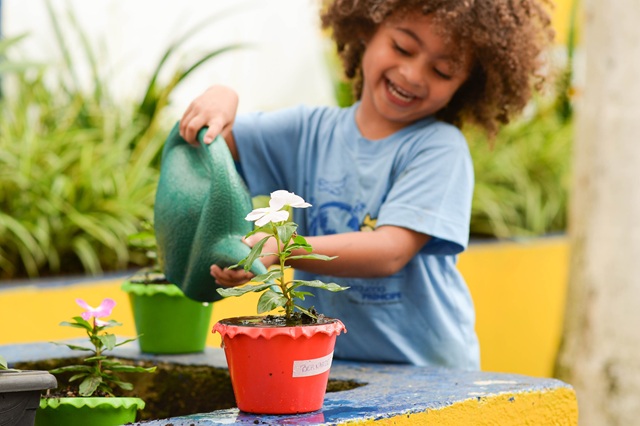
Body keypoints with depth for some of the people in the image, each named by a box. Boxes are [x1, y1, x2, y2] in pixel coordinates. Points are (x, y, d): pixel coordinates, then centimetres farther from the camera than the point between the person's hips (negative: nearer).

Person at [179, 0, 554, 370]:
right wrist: (221, 97, -11)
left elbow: (390, 252, -17)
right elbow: (213, 144, 12)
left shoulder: (440, 148, -6)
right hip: (324, 365, 1)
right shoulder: (312, 132, 10)